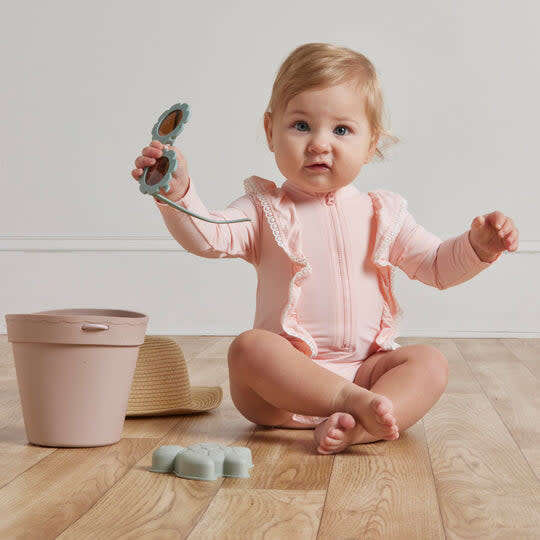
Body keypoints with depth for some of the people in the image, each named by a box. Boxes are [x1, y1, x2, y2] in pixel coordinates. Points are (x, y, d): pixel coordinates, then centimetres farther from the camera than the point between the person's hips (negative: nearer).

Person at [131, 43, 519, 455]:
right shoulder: (265, 209, 4)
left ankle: (359, 427, -44)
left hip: (365, 368, 3)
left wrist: (478, 246, -6)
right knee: (248, 347, -31)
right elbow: (206, 237, -14)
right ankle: (352, 401, -40)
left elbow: (438, 266, 14)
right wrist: (177, 192, -33)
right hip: (286, 375, -2)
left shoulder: (382, 215, 11)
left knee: (430, 362, -22)